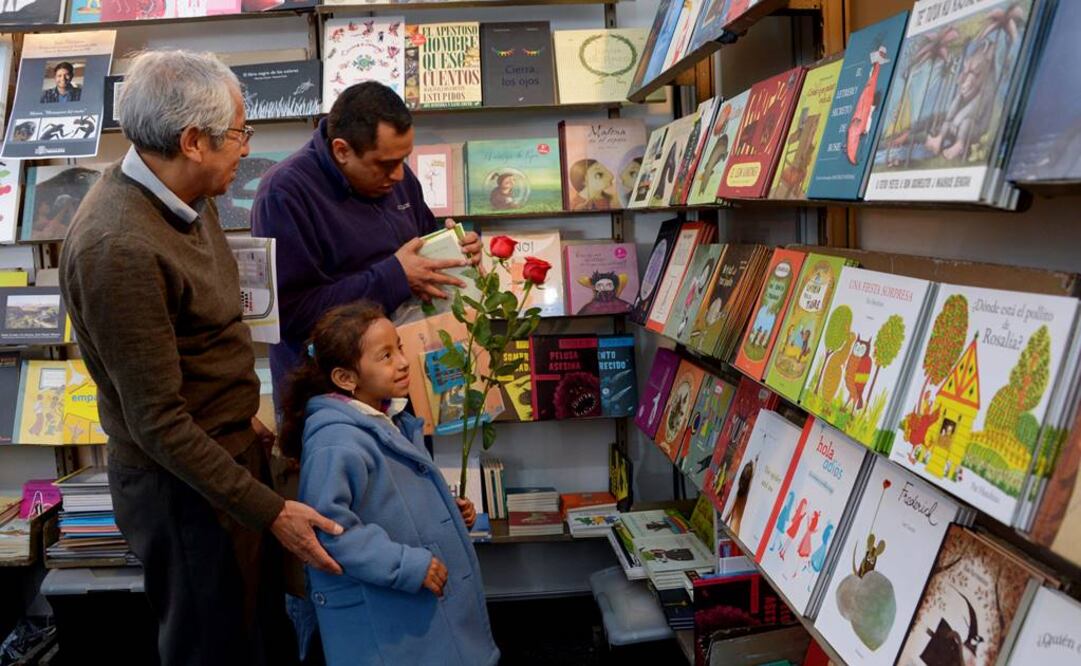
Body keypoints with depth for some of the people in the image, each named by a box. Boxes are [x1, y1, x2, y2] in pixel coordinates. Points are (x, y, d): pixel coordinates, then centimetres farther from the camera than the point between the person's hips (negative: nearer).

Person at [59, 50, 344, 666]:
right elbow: (159, 424, -26)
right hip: (185, 483, -8)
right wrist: (270, 510, -22)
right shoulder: (119, 249, -30)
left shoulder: (180, 194, -2)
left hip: (231, 446, 8)